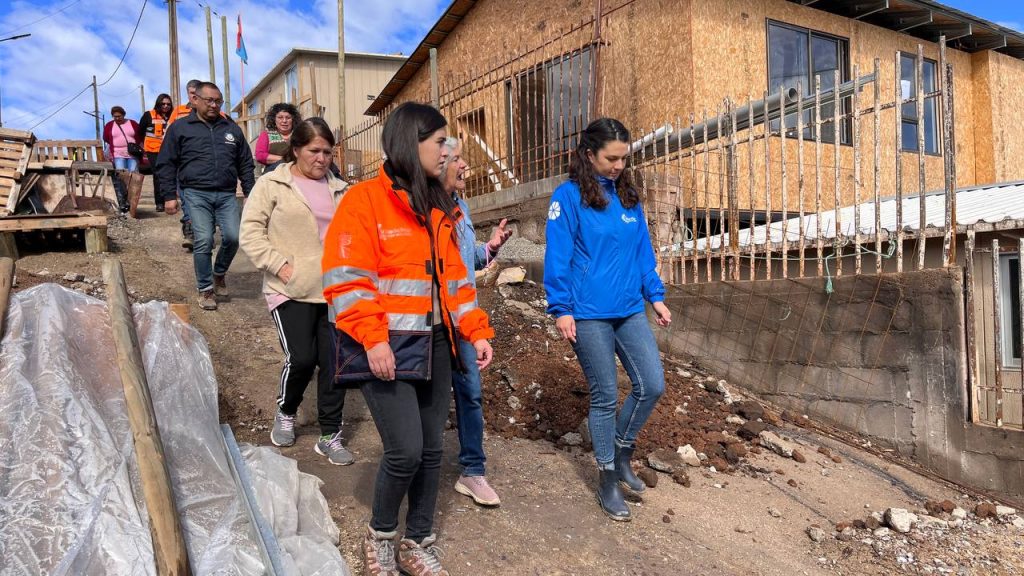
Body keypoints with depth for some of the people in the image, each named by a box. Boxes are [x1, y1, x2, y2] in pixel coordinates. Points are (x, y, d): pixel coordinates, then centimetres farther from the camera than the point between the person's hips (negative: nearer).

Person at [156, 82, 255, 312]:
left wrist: (250, 193, 12)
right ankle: (205, 289, 5)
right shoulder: (180, 127, 7)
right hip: (196, 193, -2)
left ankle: (219, 274, 19)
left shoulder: (232, 129, 16)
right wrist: (169, 196, 0)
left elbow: (245, 164, 20)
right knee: (204, 241, -11)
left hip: (226, 194, 3)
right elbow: (166, 164, 7)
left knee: (233, 237, -11)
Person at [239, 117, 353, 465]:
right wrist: (280, 265, -14)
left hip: (333, 291, 4)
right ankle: (285, 413, 23)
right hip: (291, 291, -4)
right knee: (301, 359, -10)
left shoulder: (338, 189, 12)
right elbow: (251, 233, -5)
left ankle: (331, 436, 16)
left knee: (334, 362, 3)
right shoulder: (272, 185, -1)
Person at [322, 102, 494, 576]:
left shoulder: (439, 208, 14)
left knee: (431, 449, 10)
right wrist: (372, 340, -21)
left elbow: (453, 276, 17)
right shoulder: (365, 200, -9)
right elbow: (346, 279, -14)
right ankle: (380, 535, 20)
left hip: (434, 346, 7)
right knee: (406, 451, -9)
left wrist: (476, 330, 9)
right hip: (388, 350, -7)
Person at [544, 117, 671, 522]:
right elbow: (557, 257, -10)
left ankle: (621, 454, 27)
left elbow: (643, 252, 16)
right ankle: (608, 482, 22)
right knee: (605, 397, 3)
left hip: (630, 310, 6)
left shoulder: (628, 196, 10)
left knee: (652, 385, 2)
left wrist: (655, 296, 12)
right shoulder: (568, 197, -8)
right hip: (589, 315, -6)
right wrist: (561, 309, -14)